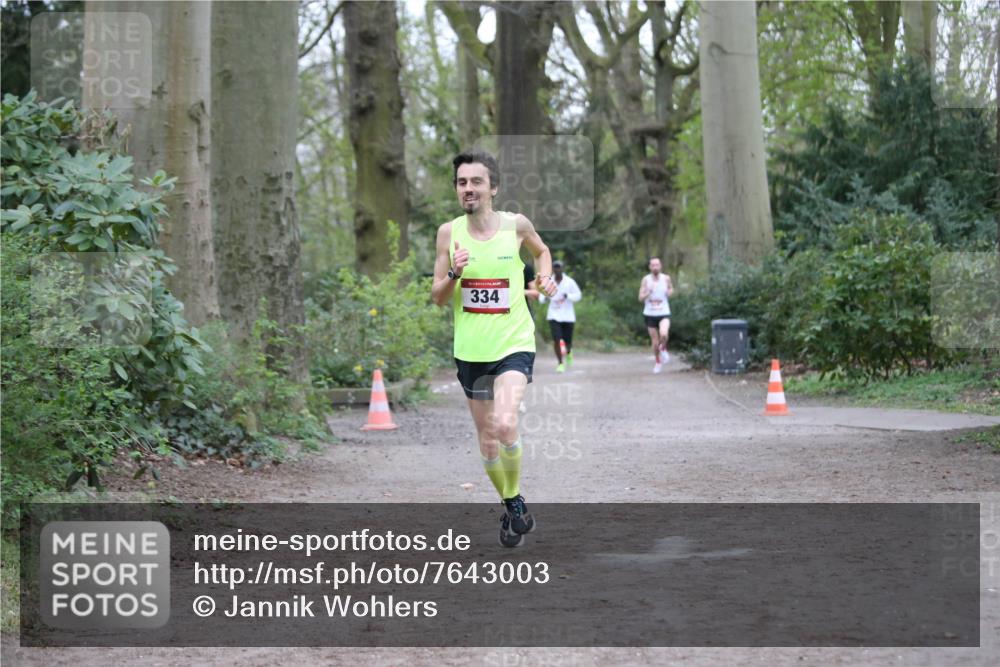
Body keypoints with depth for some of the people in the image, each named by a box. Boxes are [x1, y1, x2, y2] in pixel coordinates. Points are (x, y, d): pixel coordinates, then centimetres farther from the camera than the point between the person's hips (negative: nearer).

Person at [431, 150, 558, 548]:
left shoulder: (516, 225, -5)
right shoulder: (449, 232, -2)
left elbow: (541, 251, 19)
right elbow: (437, 298, 2)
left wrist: (546, 277, -1)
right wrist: (453, 274, -17)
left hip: (514, 346, -3)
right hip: (470, 351, 3)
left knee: (505, 425, -25)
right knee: (487, 442, 10)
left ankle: (514, 499, -2)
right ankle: (512, 507, 32)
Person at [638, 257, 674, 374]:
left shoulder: (666, 278, 0)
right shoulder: (646, 279, -4)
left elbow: (671, 289, 22)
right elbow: (640, 298, -6)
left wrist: (670, 292, 0)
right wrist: (648, 292, -23)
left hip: (664, 313, -1)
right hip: (650, 314, 1)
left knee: (664, 334, -28)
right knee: (655, 341, 6)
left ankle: (663, 348, 5)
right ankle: (658, 362, 31)